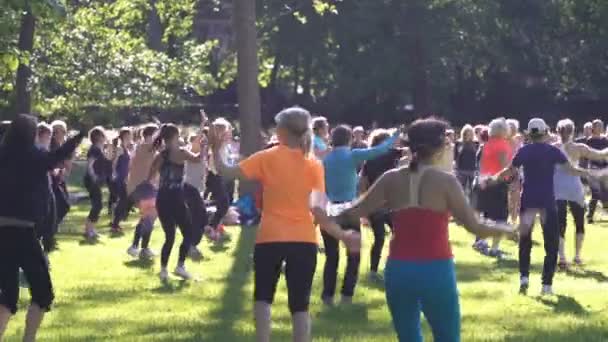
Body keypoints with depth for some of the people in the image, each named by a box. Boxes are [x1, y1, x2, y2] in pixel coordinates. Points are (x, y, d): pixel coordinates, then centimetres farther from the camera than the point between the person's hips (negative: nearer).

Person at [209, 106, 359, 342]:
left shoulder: (267, 158, -4)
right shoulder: (314, 165, 0)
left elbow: (227, 173, -5)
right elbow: (318, 210, -6)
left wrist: (216, 150, 10)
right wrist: (343, 235, 2)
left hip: (270, 238, -1)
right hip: (304, 240, 1)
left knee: (263, 297, 17)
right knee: (300, 304, 6)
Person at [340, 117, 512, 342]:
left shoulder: (392, 179, 2)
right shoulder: (445, 181, -6)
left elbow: (355, 211, 3)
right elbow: (475, 227, -6)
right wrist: (507, 229, 11)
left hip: (399, 270, 3)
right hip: (436, 270, -3)